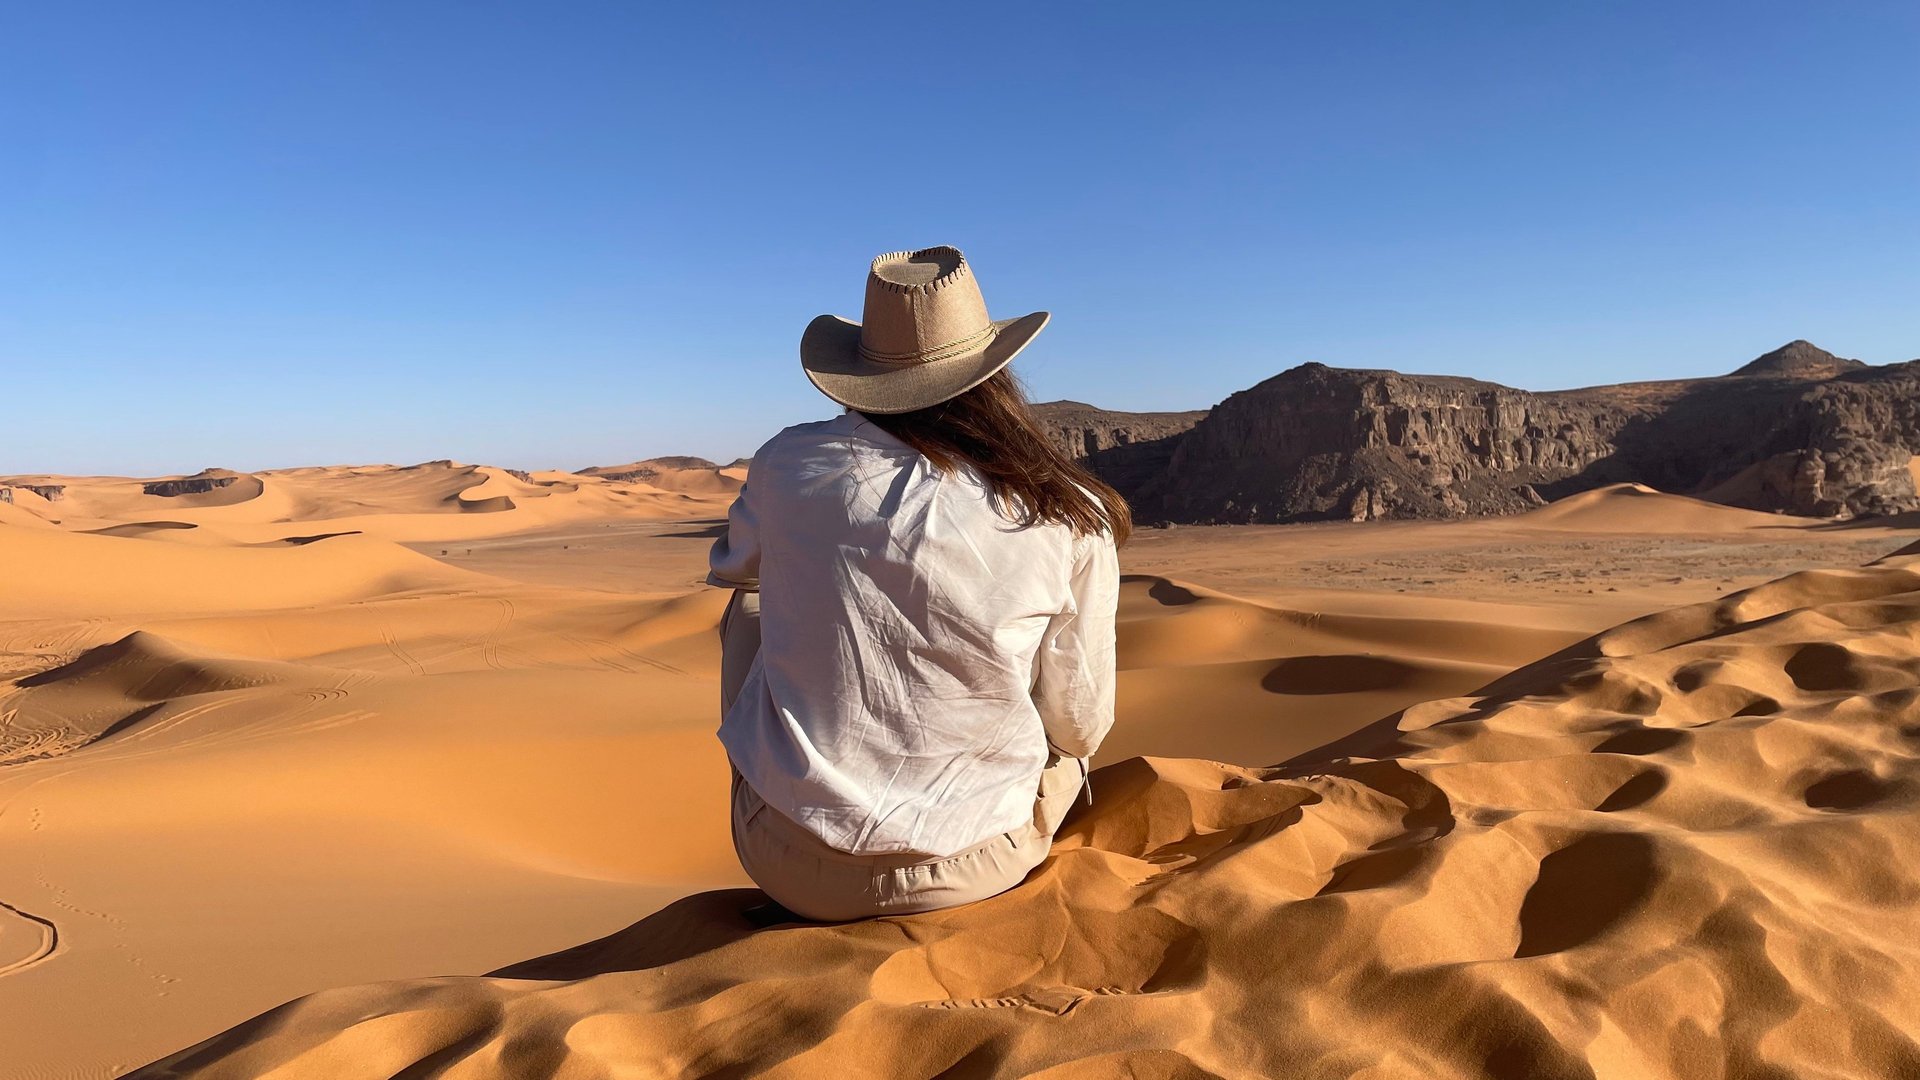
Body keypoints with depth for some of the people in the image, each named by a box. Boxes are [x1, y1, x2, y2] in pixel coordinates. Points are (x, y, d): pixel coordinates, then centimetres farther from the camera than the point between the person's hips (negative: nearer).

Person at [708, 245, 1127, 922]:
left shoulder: (788, 465, -8)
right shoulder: (1072, 521, -11)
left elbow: (730, 566, 16)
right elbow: (1080, 729, -1)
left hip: (794, 871, 1)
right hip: (974, 874, 0)